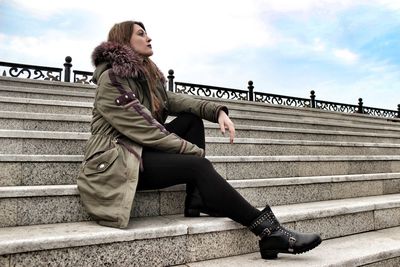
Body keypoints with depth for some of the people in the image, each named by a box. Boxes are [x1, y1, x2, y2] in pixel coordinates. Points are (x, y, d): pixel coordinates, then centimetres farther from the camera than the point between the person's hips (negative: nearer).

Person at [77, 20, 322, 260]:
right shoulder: (112, 78, -13)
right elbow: (145, 130, -21)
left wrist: (218, 111, -17)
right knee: (198, 166, -23)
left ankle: (197, 200, -9)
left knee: (192, 118, -3)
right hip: (117, 160, -8)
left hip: (141, 151, 8)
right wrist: (195, 151, -18)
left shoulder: (147, 74, 14)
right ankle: (268, 231, -20)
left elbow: (174, 100, 0)